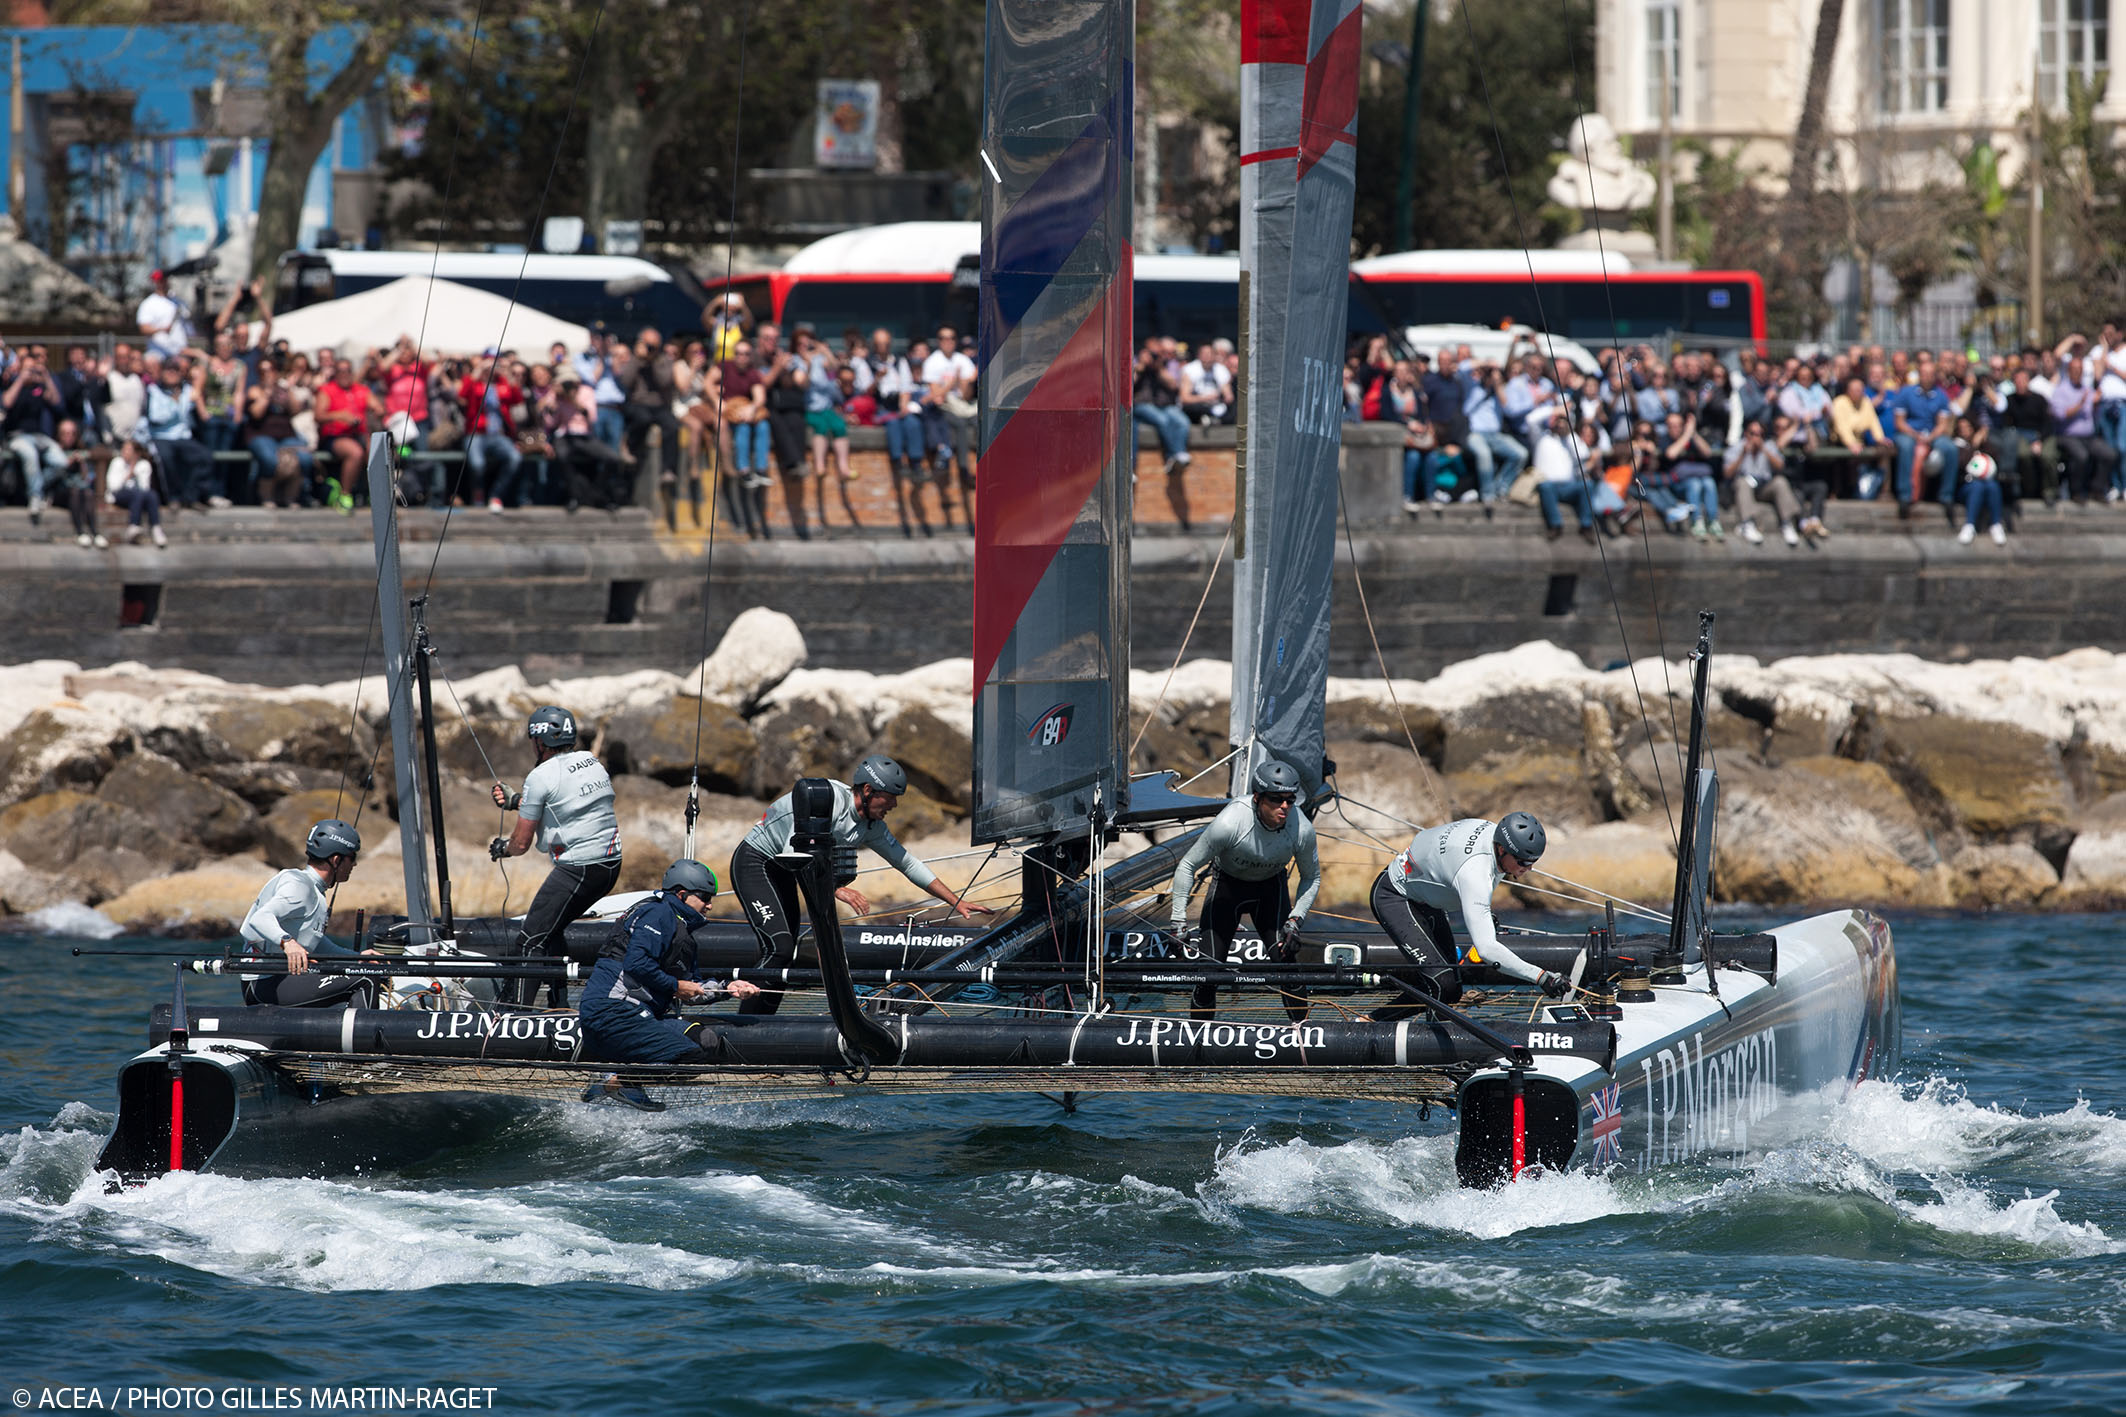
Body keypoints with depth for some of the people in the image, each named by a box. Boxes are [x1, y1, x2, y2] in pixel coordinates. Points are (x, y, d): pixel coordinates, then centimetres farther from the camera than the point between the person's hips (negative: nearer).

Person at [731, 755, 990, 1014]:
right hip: (753, 863, -9)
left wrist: (957, 903, 8)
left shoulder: (872, 827, 0)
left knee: (785, 955, 5)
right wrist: (836, 889, -38)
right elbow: (793, 853, -34)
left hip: (782, 874, 9)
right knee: (780, 947, -21)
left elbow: (908, 864, 11)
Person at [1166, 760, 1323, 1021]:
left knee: (1284, 963, -15)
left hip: (1271, 889, 1)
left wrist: (1295, 919, -15)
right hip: (1227, 884, -1)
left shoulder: (1302, 829, -26)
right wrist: (1179, 921, -20)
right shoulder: (1230, 823, -35)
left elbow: (1312, 878, -4)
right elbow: (1187, 866, -21)